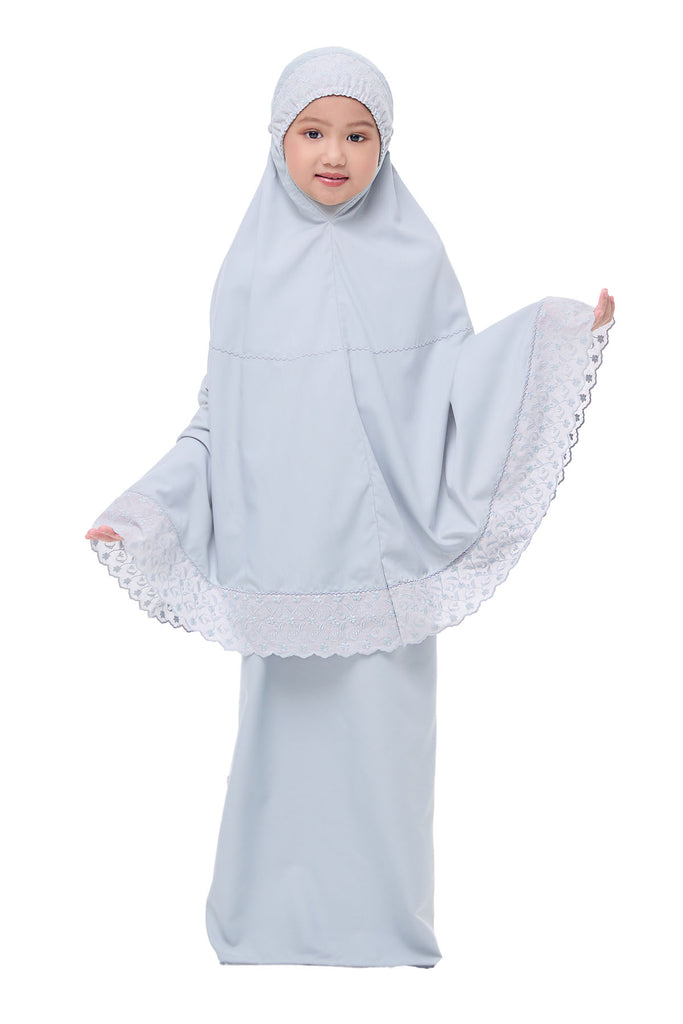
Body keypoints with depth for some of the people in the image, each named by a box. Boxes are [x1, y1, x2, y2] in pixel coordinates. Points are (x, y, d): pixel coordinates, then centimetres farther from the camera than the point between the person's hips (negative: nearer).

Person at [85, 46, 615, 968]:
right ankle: (270, 932, 25)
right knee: (283, 739, 9)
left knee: (380, 744, 3)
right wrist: (146, 511, 1)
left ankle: (384, 940, 20)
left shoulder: (414, 260, 1)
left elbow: (459, 402, -1)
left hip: (380, 565, -1)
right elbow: (219, 416, 8)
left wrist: (565, 338, -13)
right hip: (277, 566, 1)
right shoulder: (251, 265, 4)